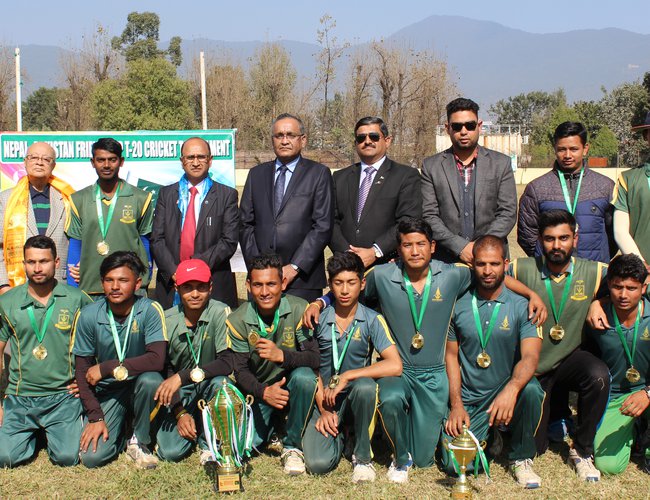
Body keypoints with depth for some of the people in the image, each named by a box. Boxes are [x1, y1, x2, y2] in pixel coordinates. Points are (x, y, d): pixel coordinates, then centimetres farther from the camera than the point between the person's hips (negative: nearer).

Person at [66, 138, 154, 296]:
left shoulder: (140, 199, 5)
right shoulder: (79, 200, 9)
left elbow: (146, 243, 11)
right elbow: (75, 245, 11)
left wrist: (144, 282, 8)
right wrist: (72, 291, 6)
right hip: (89, 289, 1)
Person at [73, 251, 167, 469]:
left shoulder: (150, 310, -17)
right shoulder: (89, 316, -10)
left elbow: (157, 359, -28)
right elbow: (82, 370, -3)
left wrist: (107, 367, -23)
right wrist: (95, 416, -11)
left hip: (138, 385, -1)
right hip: (106, 391, 1)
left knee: (151, 380, -35)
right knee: (92, 456, -17)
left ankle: (139, 441, -8)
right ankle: (119, 429, 18)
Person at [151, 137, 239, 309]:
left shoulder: (227, 195, 4)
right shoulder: (166, 194, 11)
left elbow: (229, 242, -4)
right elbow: (157, 240, 4)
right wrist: (173, 272, -11)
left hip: (214, 288, -2)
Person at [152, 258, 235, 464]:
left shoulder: (220, 312, -17)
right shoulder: (167, 320, -8)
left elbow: (228, 362, -26)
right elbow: (164, 370, -3)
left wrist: (184, 376, -32)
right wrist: (180, 413, -13)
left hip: (208, 388, -2)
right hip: (178, 395, 2)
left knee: (220, 382, -35)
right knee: (170, 452, -16)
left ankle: (210, 443, -9)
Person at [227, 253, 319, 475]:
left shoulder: (299, 310, -15)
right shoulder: (238, 320, -8)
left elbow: (315, 358, -21)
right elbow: (240, 370, -10)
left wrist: (282, 355, -40)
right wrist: (264, 392, -30)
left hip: (293, 388, -2)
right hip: (259, 391, 2)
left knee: (304, 376, -36)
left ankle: (293, 447, -14)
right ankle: (272, 427, 22)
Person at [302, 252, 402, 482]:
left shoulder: (372, 320, -6)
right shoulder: (318, 319, -2)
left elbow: (395, 366, -19)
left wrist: (346, 376, -21)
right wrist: (323, 409, -7)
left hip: (355, 395, -1)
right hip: (325, 398, 1)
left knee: (364, 386, -38)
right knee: (318, 464, -21)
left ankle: (362, 456, -12)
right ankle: (340, 433, 16)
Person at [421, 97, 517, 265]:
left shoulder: (501, 163, 7)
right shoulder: (431, 166, 5)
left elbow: (508, 212, 2)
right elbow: (429, 216, -1)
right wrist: (460, 246, -12)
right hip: (445, 260, 0)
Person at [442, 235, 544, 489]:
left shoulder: (521, 307, -6)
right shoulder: (458, 306, 0)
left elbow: (530, 357, -17)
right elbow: (451, 355, 4)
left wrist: (511, 389, -38)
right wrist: (456, 406, -6)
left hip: (506, 393, -1)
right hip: (468, 399, 1)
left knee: (530, 389, -34)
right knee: (455, 464, -16)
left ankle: (521, 458, -7)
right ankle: (485, 434, 20)